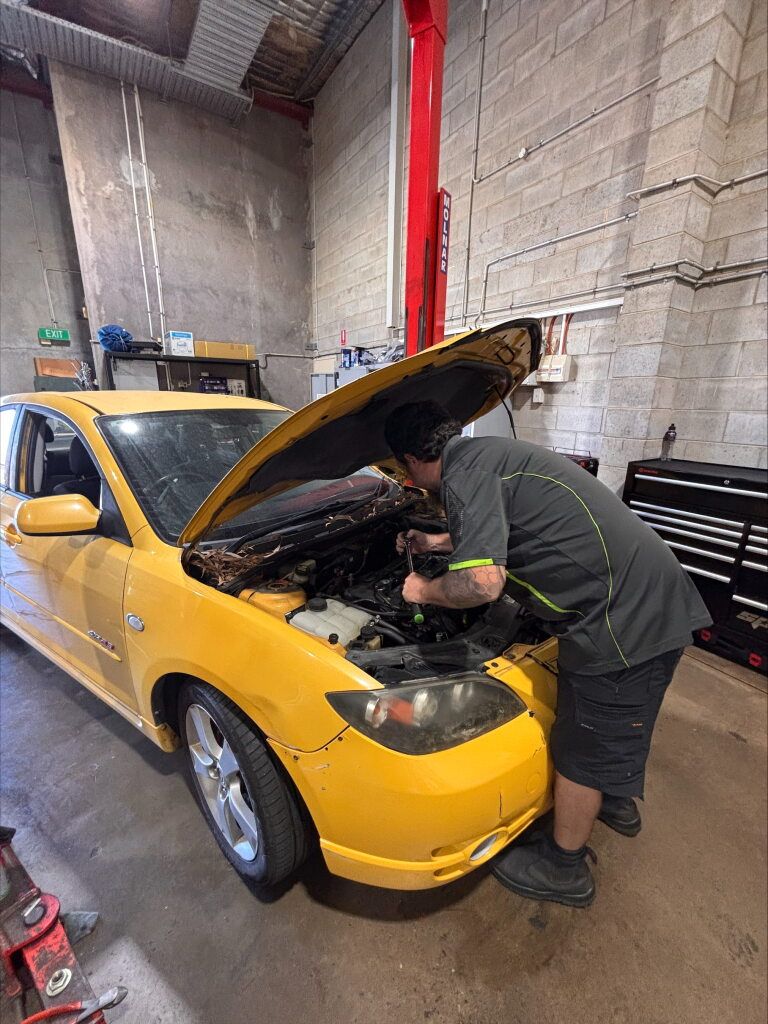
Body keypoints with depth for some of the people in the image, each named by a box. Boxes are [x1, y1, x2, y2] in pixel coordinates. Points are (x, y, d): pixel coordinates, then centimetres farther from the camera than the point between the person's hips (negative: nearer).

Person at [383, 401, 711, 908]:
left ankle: (563, 868, 36)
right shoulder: (492, 453, 14)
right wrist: (436, 542, 35)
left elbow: (482, 582, -27)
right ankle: (617, 801, 58)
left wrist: (424, 591, -7)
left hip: (624, 615, -10)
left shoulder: (465, 471, -17)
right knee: (615, 723, 31)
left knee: (582, 746, 11)